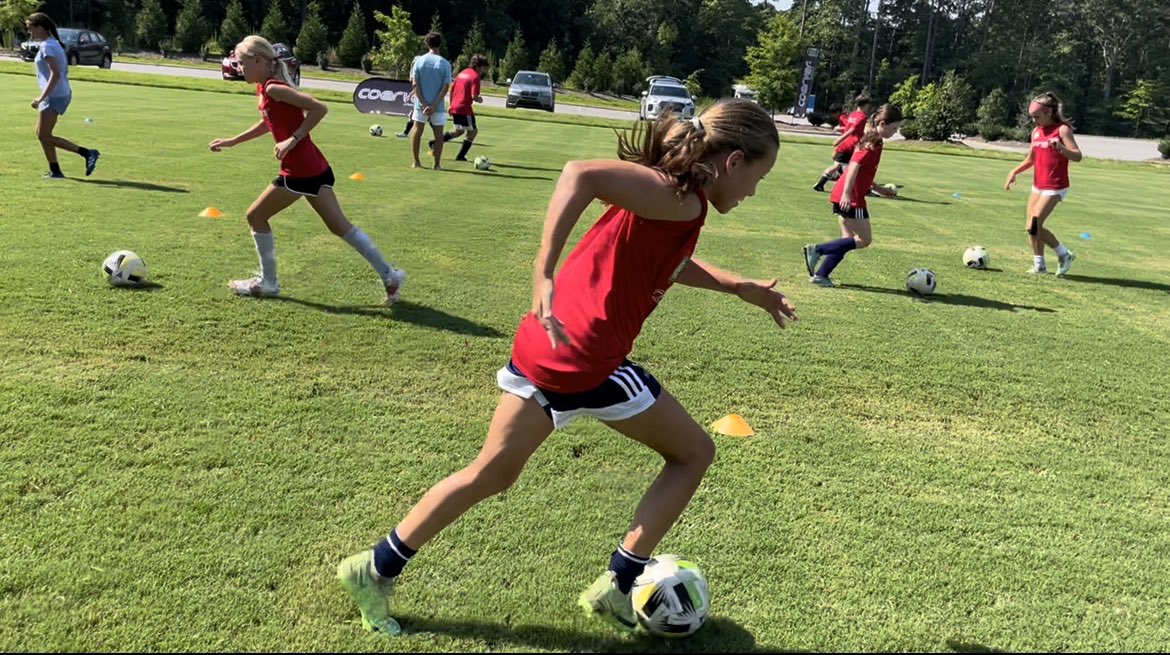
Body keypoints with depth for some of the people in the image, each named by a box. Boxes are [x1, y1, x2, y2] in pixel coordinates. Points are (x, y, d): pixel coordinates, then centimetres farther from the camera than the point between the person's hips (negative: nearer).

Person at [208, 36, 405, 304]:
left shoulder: (273, 88, -14)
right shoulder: (265, 88, 15)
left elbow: (319, 108, -21)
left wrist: (293, 139, -21)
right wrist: (232, 141, 32)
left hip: (300, 171, -9)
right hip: (315, 167, 9)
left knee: (256, 216, 7)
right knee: (340, 225, 9)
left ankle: (268, 282, 17)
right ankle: (389, 275, 6)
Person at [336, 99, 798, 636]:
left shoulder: (666, 190, 13)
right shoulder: (680, 198, -15)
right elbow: (581, 174, -30)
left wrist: (741, 288, 28)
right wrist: (545, 276, -35)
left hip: (545, 343, 9)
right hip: (585, 359, -9)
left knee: (491, 474, 21)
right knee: (693, 453, 12)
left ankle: (377, 569, 28)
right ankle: (619, 586, 18)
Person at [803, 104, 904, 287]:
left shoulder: (872, 140, 16)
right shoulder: (874, 143, -12)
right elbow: (855, 165, -24)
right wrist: (847, 193, -31)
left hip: (845, 195, 10)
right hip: (850, 197, -10)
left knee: (849, 240, 12)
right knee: (865, 239, -2)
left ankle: (820, 275, 11)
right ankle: (817, 249, -7)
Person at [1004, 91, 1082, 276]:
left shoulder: (1062, 130, -11)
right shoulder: (1036, 131, 10)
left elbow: (1077, 156, -18)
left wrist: (1060, 148, -36)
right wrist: (1014, 172, 6)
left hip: (1054, 187, -8)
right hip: (1038, 185, 8)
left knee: (1034, 225, -15)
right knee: (1030, 227, 7)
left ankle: (1064, 254, 3)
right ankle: (1039, 264, 18)